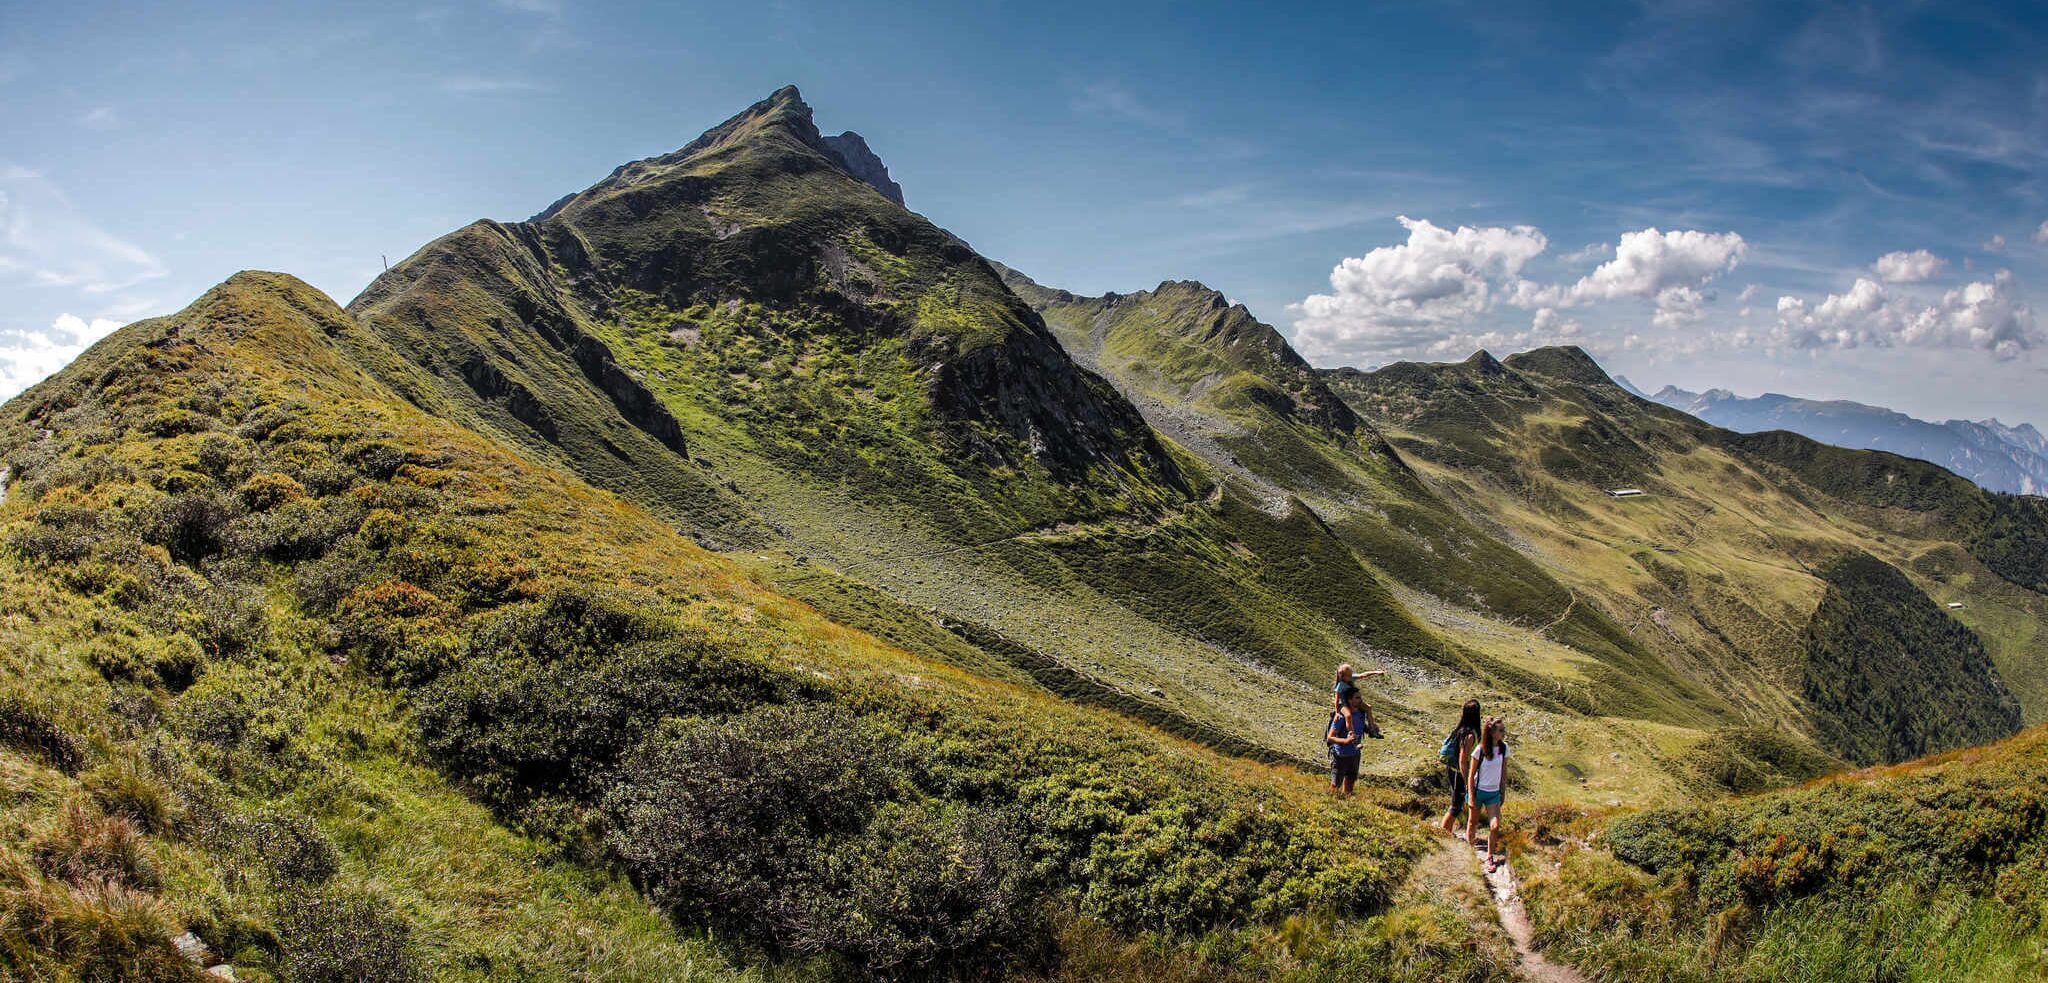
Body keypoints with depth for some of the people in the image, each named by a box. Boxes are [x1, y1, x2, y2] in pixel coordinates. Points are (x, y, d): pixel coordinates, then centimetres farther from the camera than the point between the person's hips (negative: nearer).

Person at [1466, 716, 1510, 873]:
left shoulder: (1504, 748, -6)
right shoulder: (1480, 750, -17)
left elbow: (1504, 771, 6)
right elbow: (1472, 774, -11)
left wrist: (1503, 791, 9)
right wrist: (1471, 796, -11)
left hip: (1494, 793, 3)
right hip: (1479, 791, -3)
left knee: (1495, 826, -7)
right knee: (1472, 823, 13)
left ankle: (1490, 858, 8)